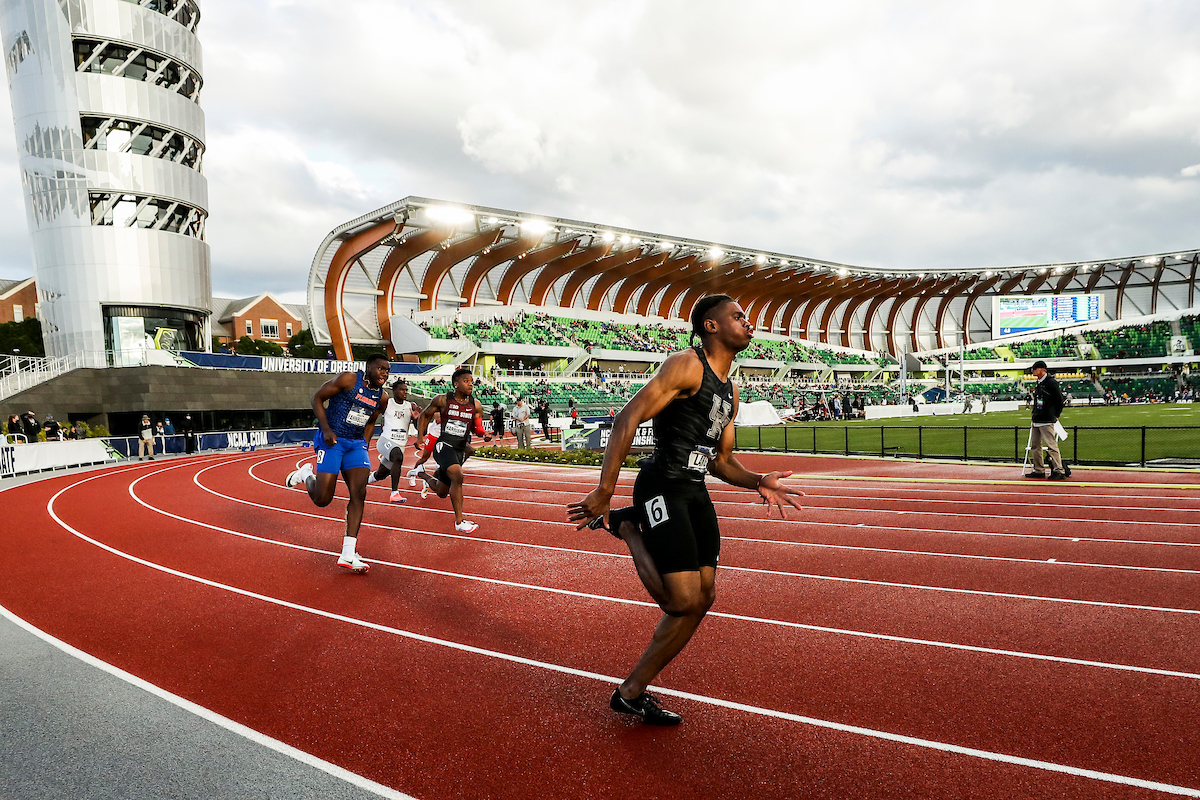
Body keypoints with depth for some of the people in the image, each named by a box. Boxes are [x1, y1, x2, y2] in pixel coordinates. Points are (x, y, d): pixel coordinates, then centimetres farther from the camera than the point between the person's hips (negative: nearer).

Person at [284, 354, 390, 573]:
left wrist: (364, 446, 13)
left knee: (359, 493, -10)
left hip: (356, 444, 6)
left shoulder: (381, 397, 8)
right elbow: (317, 398, -7)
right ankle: (306, 474, 31)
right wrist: (326, 429, -15)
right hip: (331, 440, -5)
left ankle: (348, 554, -6)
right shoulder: (348, 380, -11)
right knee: (322, 499, -6)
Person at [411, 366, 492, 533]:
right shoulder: (443, 400, -5)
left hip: (460, 449, 5)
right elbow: (425, 415, 11)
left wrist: (484, 434, -12)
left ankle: (423, 474, 50)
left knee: (442, 491, 16)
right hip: (444, 445, -5)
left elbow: (476, 427, 11)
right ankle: (459, 522, -25)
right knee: (457, 476, -32)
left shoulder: (476, 405, 2)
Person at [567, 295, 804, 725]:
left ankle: (632, 692, 21)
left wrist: (757, 482, 4)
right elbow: (628, 418, -18)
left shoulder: (730, 391, 18)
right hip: (662, 489, -9)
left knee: (703, 598, 8)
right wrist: (604, 490, -23)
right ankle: (626, 527, 10)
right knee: (683, 601, -12)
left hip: (696, 494, 9)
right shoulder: (687, 365, -10)